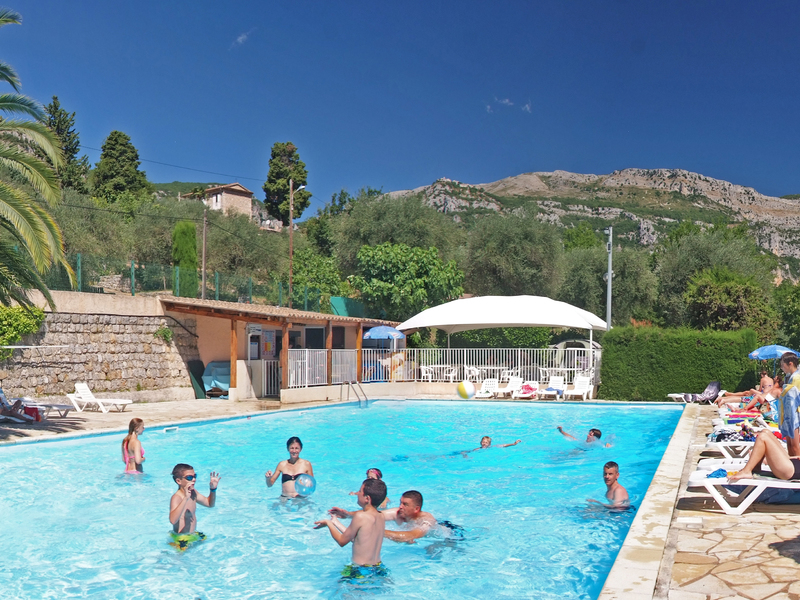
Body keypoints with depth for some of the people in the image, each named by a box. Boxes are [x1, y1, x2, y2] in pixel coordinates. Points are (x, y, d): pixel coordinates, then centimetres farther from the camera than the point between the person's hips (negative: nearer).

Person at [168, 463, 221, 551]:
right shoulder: (177, 497, -24)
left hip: (194, 534, 9)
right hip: (181, 538, -9)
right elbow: (173, 520, -42)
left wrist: (213, 489, -1)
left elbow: (210, 504, 18)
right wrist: (185, 498, -48)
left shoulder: (193, 493, 4)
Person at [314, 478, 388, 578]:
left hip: (362, 571, -8)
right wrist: (336, 523, 21)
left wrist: (328, 523, 7)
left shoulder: (361, 516, -20)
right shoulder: (380, 518, 2)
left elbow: (342, 541, -7)